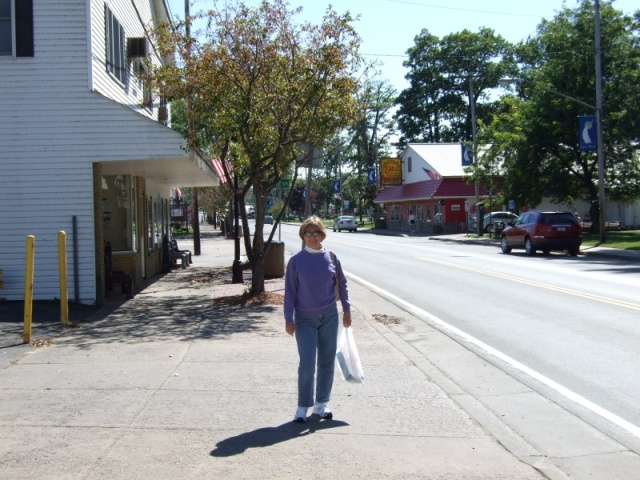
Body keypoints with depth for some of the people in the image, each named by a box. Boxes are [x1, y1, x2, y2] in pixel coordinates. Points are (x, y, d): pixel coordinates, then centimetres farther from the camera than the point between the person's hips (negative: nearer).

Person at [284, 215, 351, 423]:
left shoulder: (331, 257, -1)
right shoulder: (296, 260, -6)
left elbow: (342, 283, 9)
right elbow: (290, 291, -3)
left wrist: (346, 309, 9)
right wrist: (289, 319, -5)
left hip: (329, 317, 3)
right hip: (305, 319, -2)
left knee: (327, 362, 8)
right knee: (307, 364, -5)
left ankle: (322, 403, 22)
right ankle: (303, 406, 9)